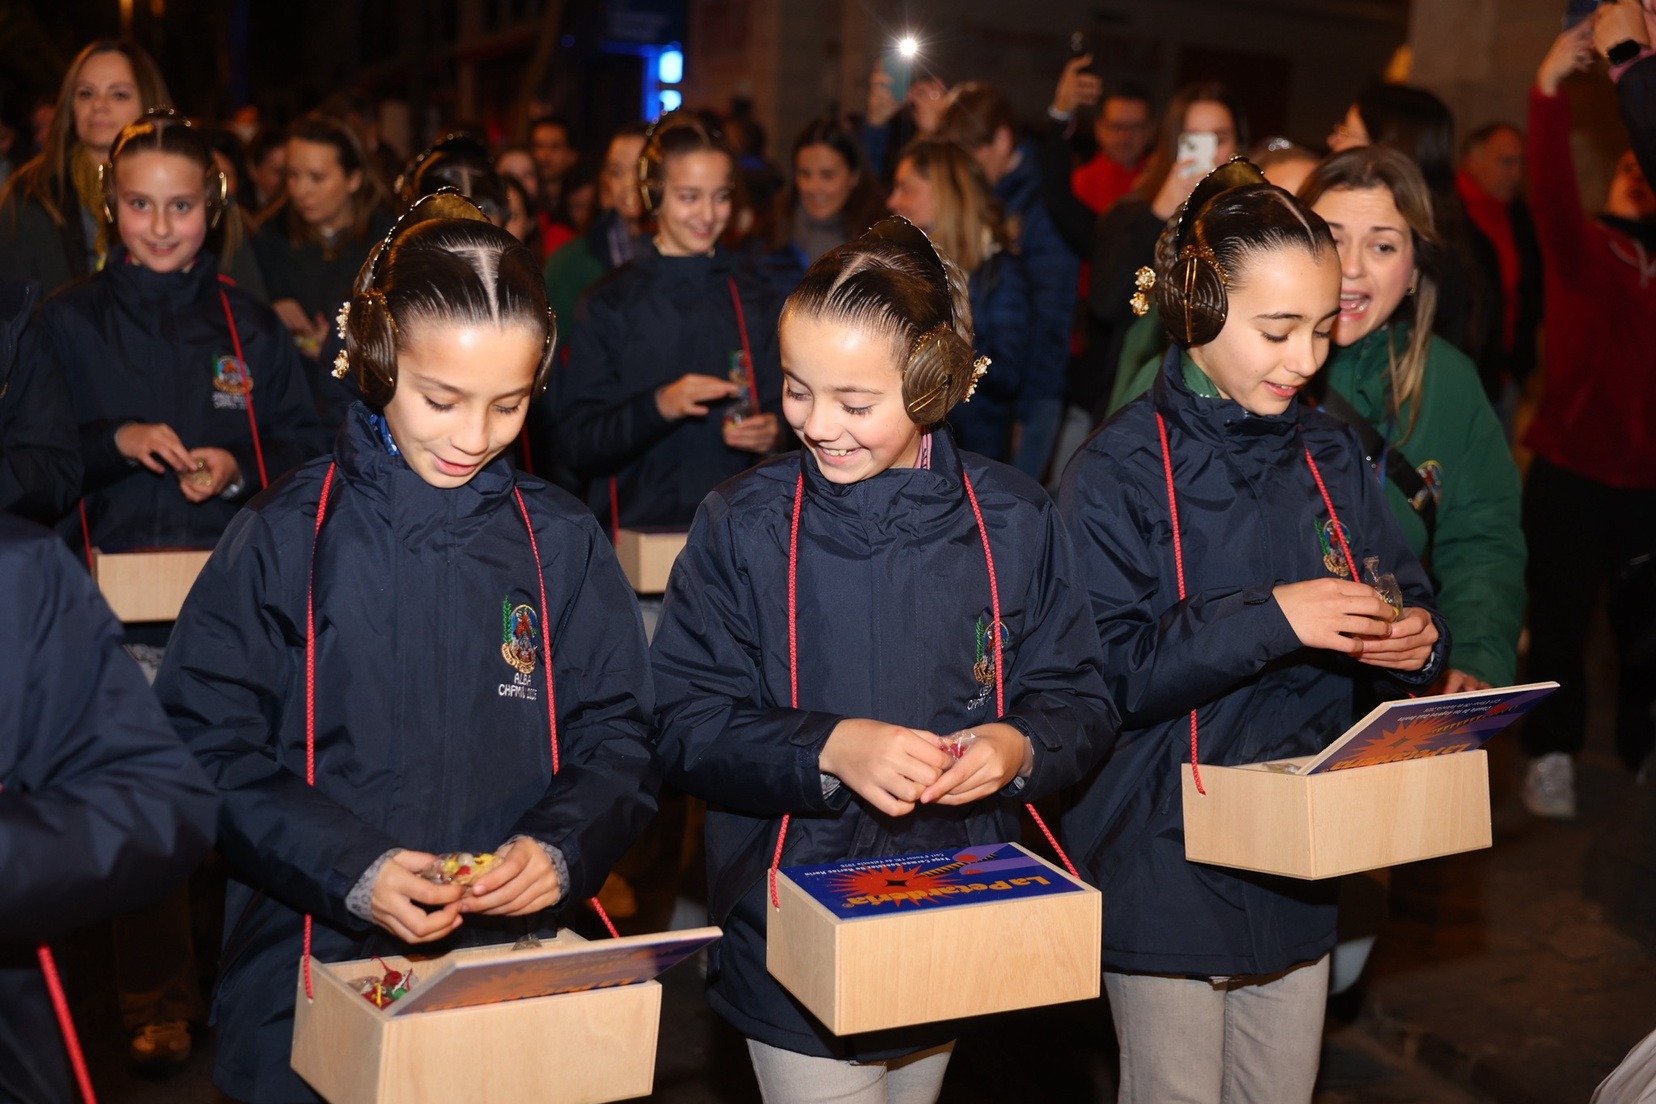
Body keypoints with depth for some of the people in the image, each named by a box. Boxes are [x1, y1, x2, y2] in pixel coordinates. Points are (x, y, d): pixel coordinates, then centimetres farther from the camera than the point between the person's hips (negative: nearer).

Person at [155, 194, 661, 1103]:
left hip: (518, 970, 2)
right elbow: (207, 748, -7)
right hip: (317, 971, -2)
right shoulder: (286, 538, -6)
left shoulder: (563, 542, 1)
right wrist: (348, 867, -19)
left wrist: (560, 848, -16)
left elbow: (619, 738, 2)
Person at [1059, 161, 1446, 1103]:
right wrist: (1268, 619, -27)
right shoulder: (1119, 473, -13)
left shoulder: (1330, 454, 4)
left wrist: (1416, 643, -11)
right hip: (1167, 873, -5)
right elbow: (1098, 672, -20)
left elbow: (1410, 598, 12)